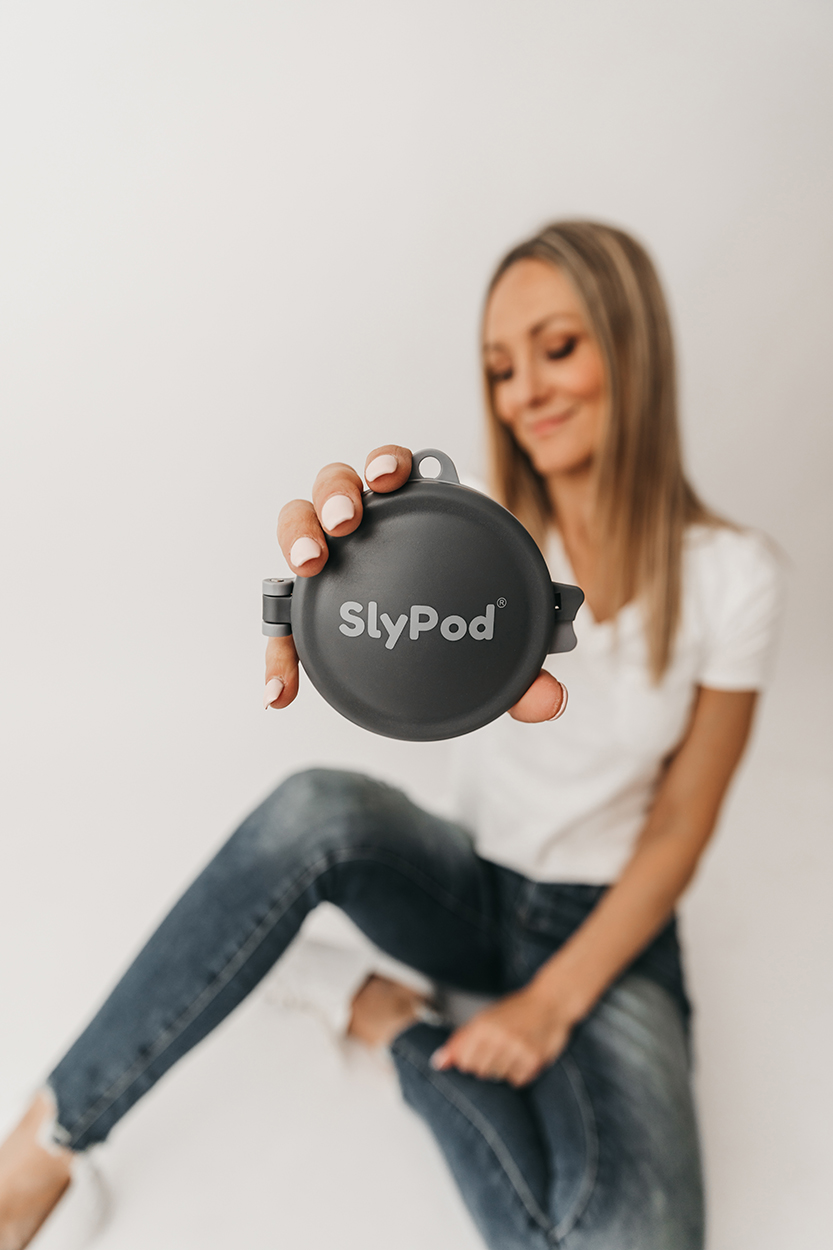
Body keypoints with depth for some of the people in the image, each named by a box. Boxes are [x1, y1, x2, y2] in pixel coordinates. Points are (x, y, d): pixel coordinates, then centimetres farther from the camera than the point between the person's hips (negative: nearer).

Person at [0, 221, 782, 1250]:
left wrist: (552, 1003, -10)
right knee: (317, 809, -32)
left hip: (608, 927, 0)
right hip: (472, 888, 1)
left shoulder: (730, 574, -12)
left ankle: (406, 1030, -2)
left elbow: (679, 828, -8)